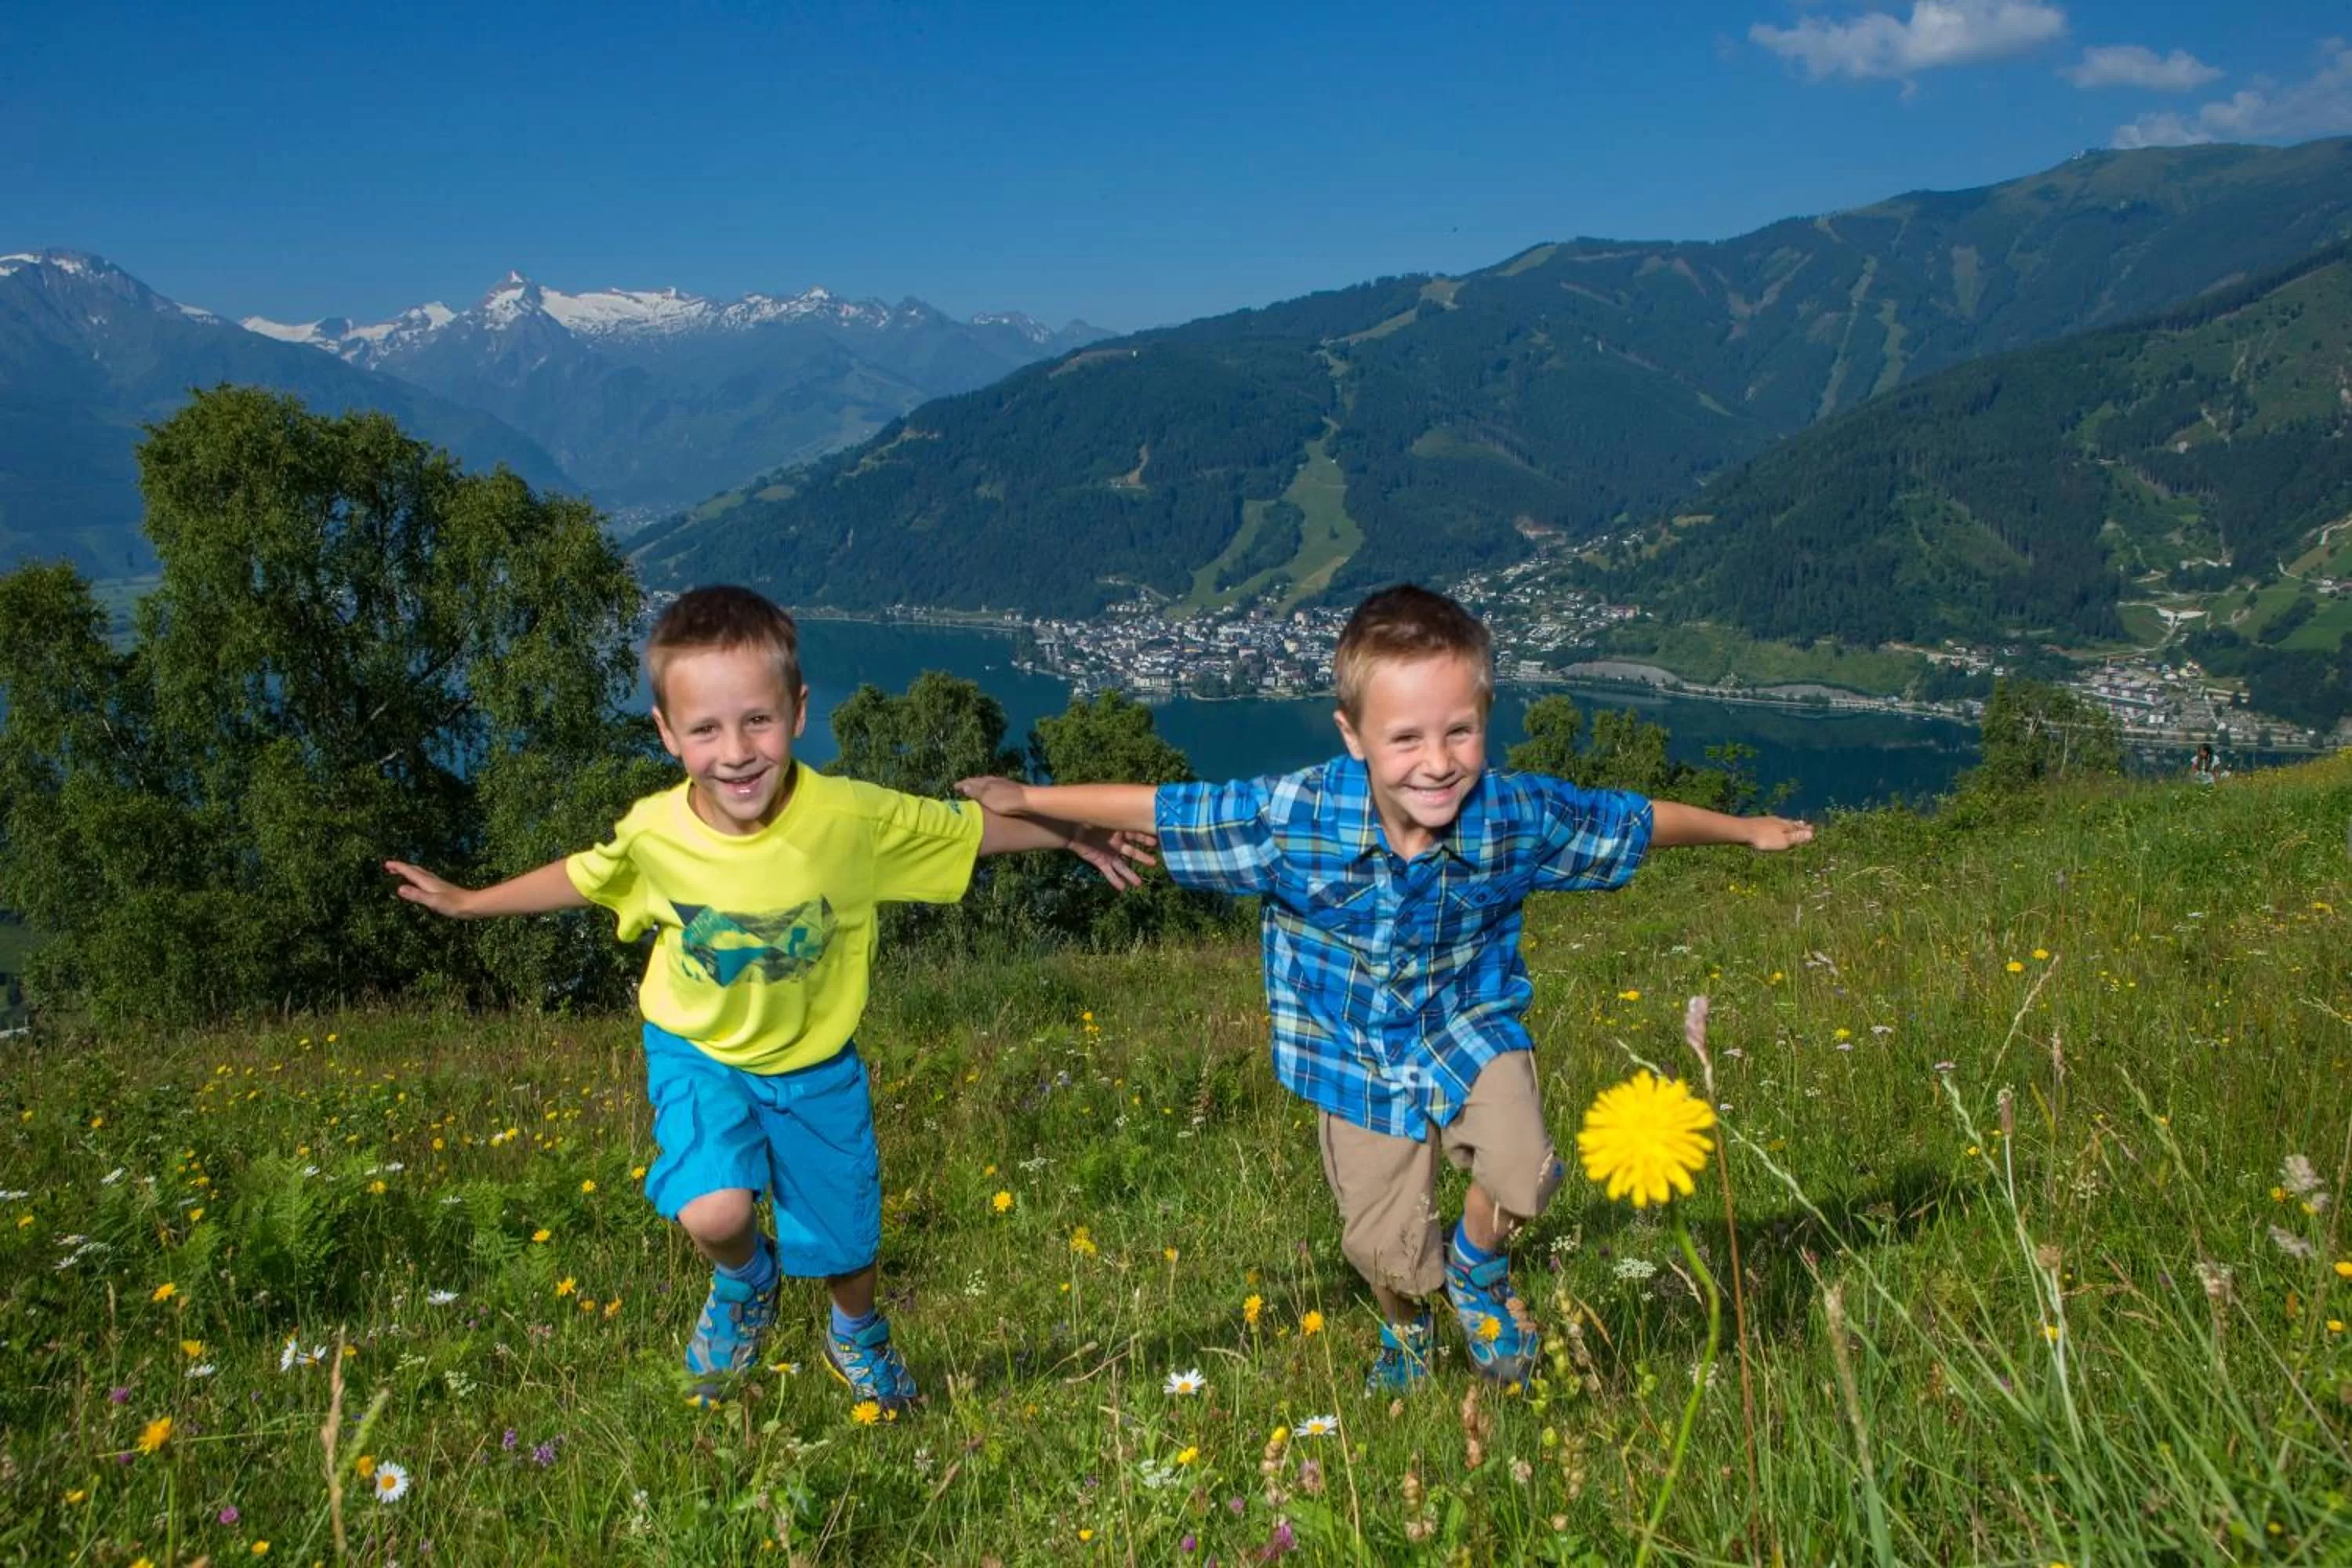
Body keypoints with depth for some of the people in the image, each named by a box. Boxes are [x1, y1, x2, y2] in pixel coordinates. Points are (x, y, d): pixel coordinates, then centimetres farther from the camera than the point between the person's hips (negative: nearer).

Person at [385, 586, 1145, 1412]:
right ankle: (746, 1281, 14)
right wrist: (467, 902, 10)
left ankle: (858, 1337, 52)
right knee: (715, 1215, -25)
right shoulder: (653, 832, -23)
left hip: (814, 1064, 0)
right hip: (700, 1055, 0)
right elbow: (583, 876, 0)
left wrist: (1074, 834, -5)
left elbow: (968, 825, -11)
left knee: (845, 1241, 15)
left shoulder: (854, 816, -29)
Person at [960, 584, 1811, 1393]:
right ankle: (1408, 1327, 46)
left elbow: (1630, 820, -7)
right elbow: (1165, 809, -19)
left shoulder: (1518, 815, -24)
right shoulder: (1293, 817, -29)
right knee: (1387, 1249, 6)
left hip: (1473, 1030, 1)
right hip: (1359, 1057, 0)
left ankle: (1478, 1272, 16)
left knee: (1520, 1177, -23)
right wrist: (1029, 798, -13)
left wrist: (1744, 828, 7)